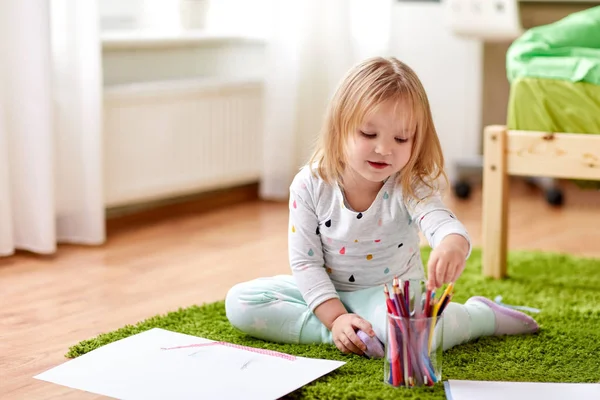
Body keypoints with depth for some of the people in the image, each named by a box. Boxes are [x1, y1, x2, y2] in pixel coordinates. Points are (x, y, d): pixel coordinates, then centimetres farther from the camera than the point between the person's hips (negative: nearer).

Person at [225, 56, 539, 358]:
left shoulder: (410, 188, -18)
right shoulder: (310, 185, -14)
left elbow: (443, 222, -37)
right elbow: (305, 261, -11)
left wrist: (453, 245, -63)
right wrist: (336, 318, -23)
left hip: (392, 291, -3)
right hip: (328, 292, 3)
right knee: (240, 302, -16)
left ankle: (481, 315, -4)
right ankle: (339, 333, -23)